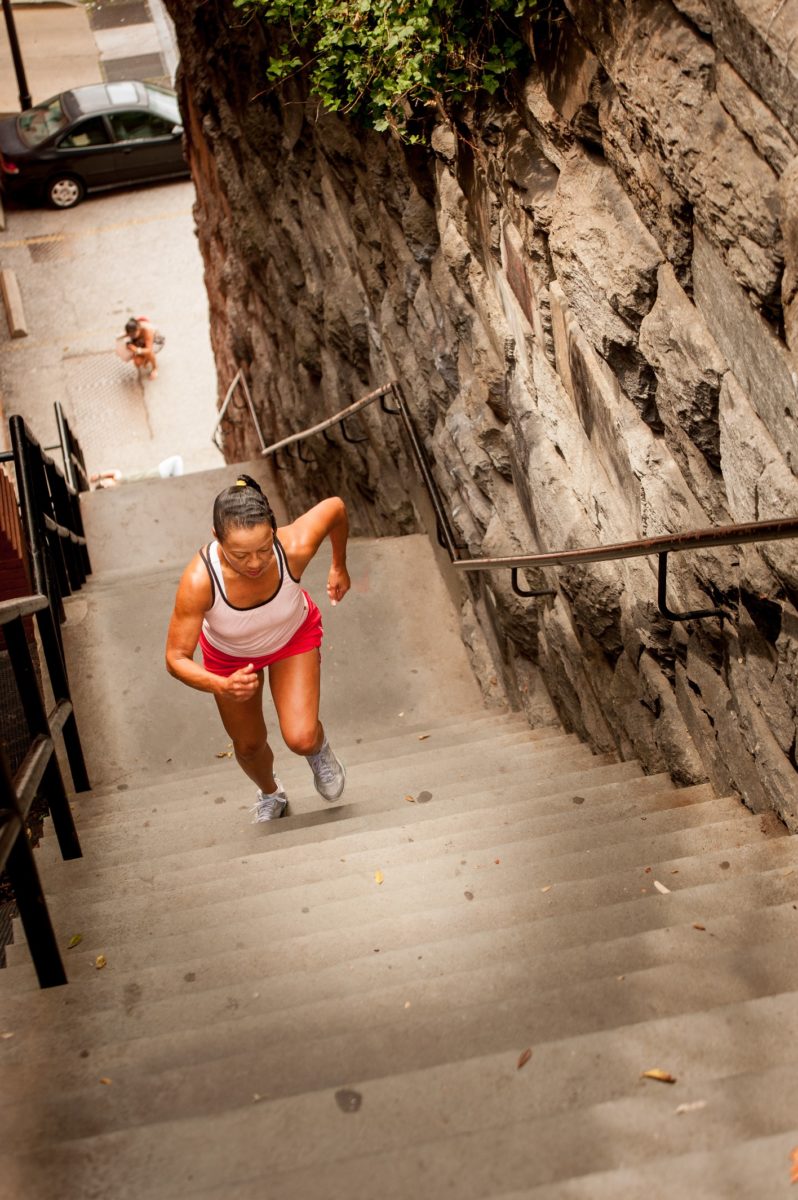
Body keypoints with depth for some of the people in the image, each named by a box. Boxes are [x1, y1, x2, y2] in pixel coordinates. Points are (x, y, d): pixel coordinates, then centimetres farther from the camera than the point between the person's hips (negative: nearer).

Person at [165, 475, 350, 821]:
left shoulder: (295, 547, -40)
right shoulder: (199, 581, -42)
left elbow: (335, 506, -18)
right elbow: (176, 659, -32)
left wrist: (339, 566, -3)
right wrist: (223, 687, -50)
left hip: (294, 636, 0)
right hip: (230, 654, 0)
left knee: (301, 739, -16)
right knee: (249, 746, 19)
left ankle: (319, 748, 25)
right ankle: (270, 795, 56)